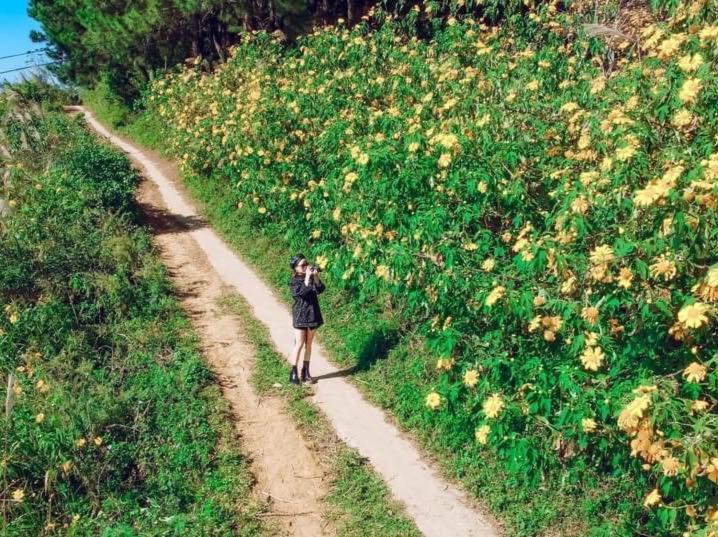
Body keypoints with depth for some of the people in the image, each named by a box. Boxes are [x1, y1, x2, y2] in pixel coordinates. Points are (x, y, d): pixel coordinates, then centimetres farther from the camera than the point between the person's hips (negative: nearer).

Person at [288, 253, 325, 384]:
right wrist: (307, 277, -25)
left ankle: (305, 371, 18)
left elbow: (320, 290, -7)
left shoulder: (312, 277, 6)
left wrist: (316, 276, -17)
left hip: (312, 314, 5)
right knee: (299, 344, -5)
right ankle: (294, 373, 2)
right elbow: (301, 292, -25)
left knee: (309, 344, 10)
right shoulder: (294, 281, -8)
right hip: (300, 315, -5)